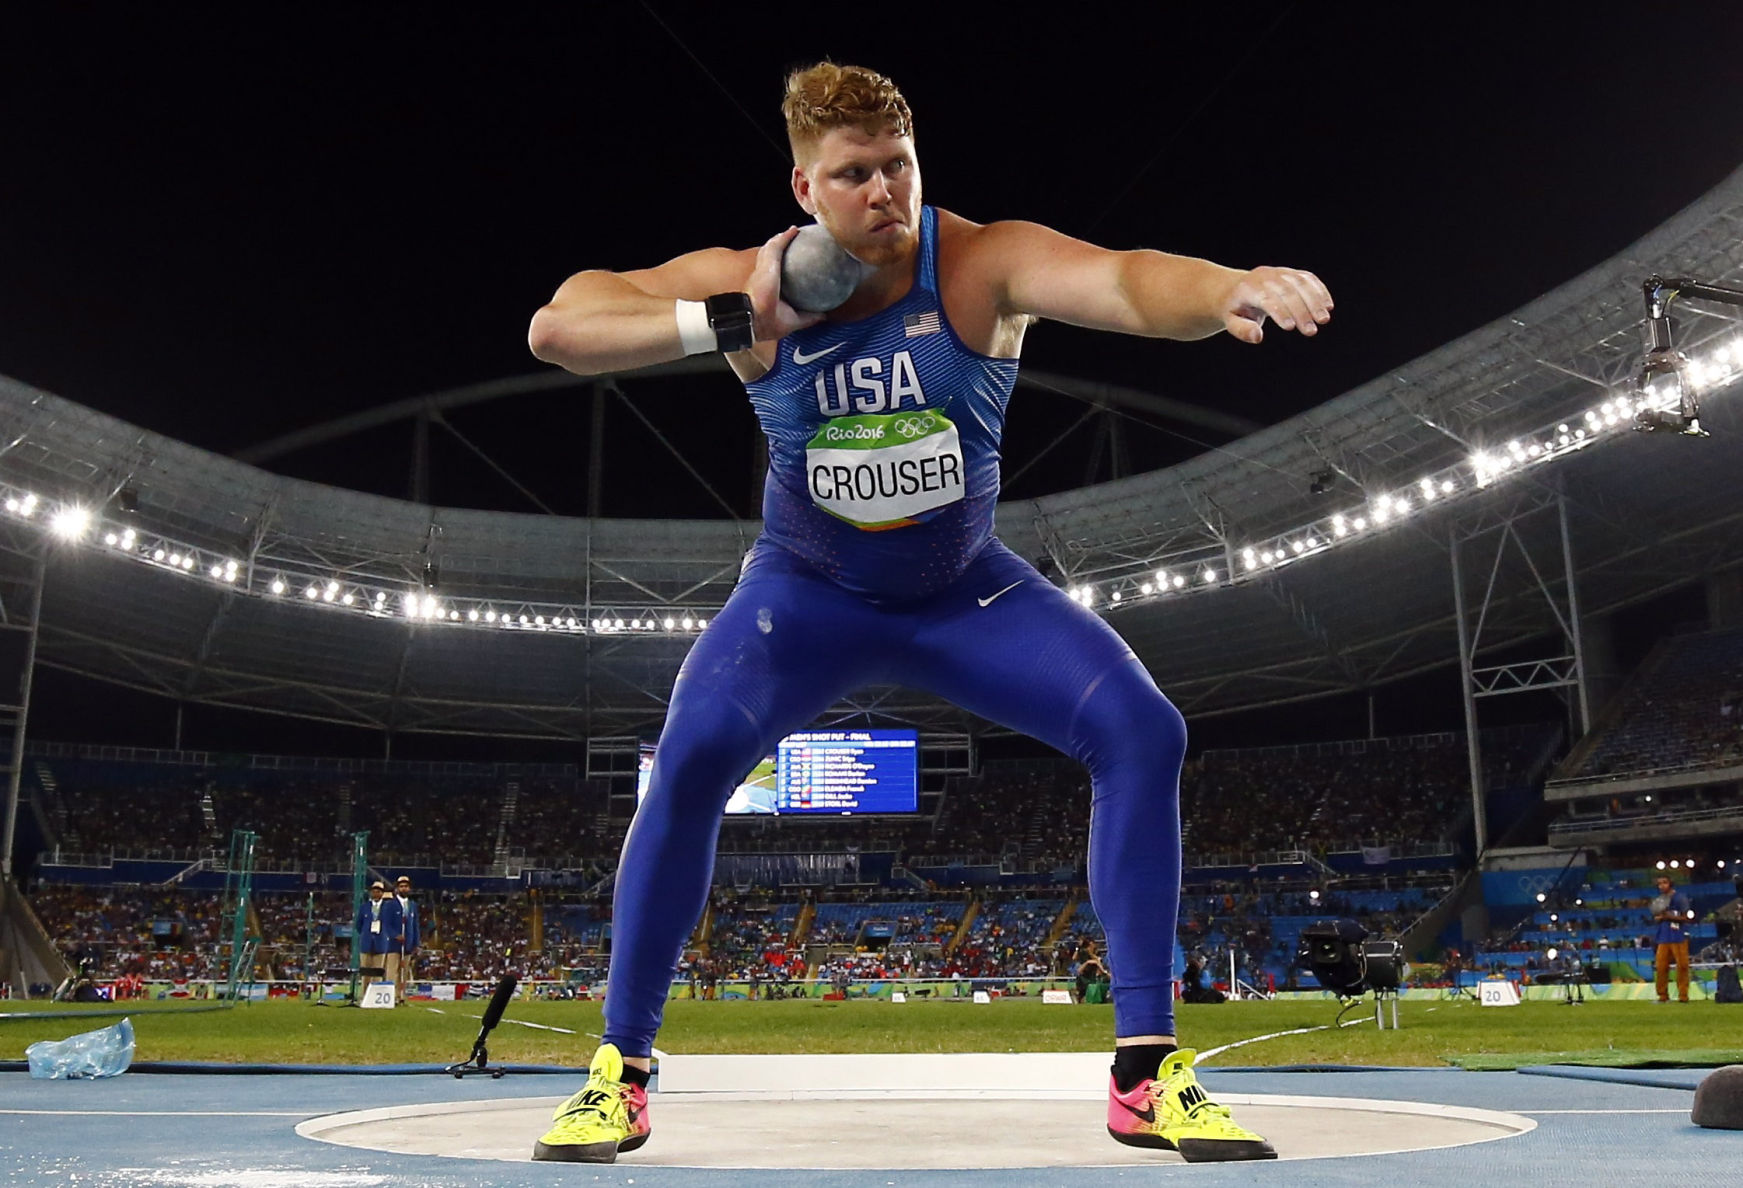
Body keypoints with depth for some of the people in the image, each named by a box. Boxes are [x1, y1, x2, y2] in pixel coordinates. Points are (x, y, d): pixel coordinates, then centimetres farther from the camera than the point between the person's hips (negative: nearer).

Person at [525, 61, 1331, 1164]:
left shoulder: (984, 263, -21)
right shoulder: (744, 284, -16)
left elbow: (1119, 280, -41)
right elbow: (555, 326, -20)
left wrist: (1230, 286, -63)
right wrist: (728, 325, -33)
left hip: (967, 588, 1)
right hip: (808, 592, 0)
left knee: (1142, 730, -18)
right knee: (689, 759, -25)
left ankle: (1148, 1071, -7)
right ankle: (621, 1071, -6)